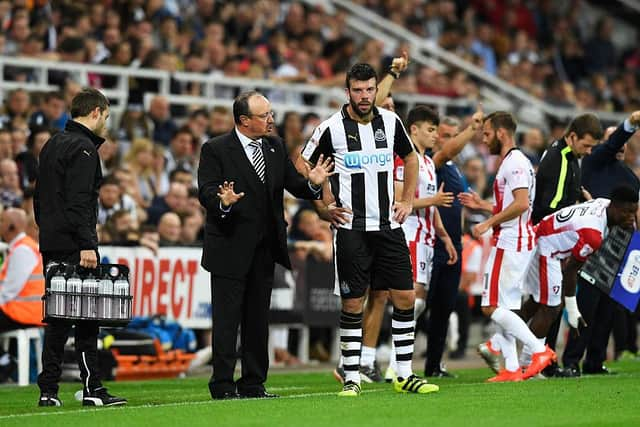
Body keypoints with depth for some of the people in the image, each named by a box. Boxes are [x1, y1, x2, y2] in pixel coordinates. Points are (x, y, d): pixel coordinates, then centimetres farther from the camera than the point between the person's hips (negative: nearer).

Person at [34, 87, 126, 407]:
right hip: (73, 245, -9)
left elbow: (39, 197, 22)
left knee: (58, 315, 10)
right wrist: (87, 245, -22)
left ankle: (48, 390, 7)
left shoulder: (53, 144, 18)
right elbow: (78, 202, -20)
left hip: (51, 245, 9)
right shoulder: (83, 148, -12)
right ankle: (92, 389, -4)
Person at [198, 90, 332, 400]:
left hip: (264, 250, 6)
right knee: (227, 319, -4)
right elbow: (206, 191, -15)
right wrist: (223, 202, -36)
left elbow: (293, 184, 9)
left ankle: (253, 384, 18)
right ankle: (223, 386, 0)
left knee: (258, 319, 11)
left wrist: (312, 183, -12)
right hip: (230, 249, -6)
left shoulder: (275, 149, 10)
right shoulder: (216, 150, -8)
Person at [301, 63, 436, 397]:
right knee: (353, 304, -3)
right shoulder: (331, 128, -7)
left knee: (405, 297, 1)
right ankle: (351, 378, 5)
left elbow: (410, 158, 22)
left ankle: (405, 375, 10)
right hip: (352, 229, -4)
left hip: (388, 226, 4)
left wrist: (407, 201, 13)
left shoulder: (390, 122, 5)